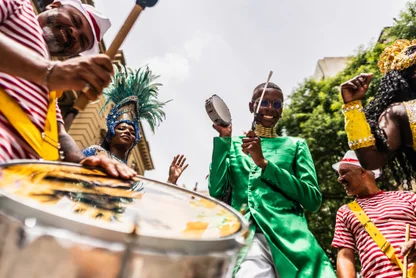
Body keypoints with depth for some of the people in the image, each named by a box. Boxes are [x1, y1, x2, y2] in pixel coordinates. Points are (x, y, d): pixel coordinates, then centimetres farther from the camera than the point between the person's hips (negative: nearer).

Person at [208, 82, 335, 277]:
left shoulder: (295, 145, 13)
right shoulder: (234, 144, 14)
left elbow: (313, 201, 2)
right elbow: (215, 192, 3)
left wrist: (264, 163, -7)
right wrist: (223, 139, -3)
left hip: (290, 236, 1)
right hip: (245, 234, 0)